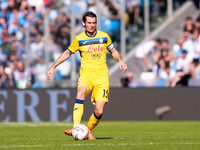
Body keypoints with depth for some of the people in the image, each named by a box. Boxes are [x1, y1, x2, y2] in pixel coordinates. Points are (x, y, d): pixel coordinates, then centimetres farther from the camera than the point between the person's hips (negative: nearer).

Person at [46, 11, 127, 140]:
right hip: (86, 73, -1)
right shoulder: (79, 39, 4)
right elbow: (67, 53, 16)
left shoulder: (104, 36, 6)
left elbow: (113, 51, 19)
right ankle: (76, 128, -43)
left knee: (99, 111, -9)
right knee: (81, 93, -34)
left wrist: (120, 60, -1)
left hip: (102, 76, 1)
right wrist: (53, 67, 11)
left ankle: (88, 131, 20)